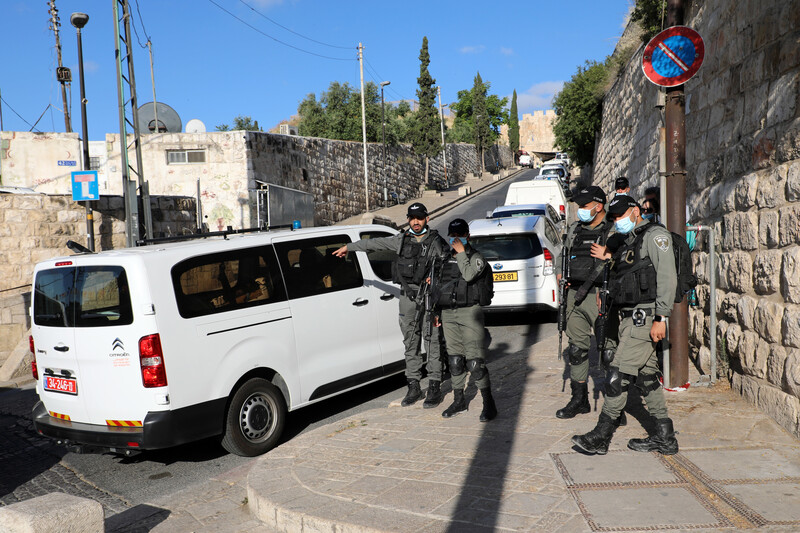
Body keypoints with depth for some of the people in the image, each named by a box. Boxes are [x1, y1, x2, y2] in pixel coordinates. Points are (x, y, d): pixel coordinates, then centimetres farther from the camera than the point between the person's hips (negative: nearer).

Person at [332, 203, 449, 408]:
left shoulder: (437, 241, 2)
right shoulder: (401, 240, 12)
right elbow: (374, 243, 18)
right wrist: (349, 247, 23)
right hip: (407, 294, 4)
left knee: (433, 342, -4)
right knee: (411, 343, 6)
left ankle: (434, 387, 2)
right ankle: (413, 387, 14)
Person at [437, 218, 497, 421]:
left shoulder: (476, 257, -2)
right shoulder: (446, 259, 16)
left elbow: (469, 275, -23)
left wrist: (461, 252, -14)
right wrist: (437, 312, 19)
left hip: (470, 312, -6)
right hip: (448, 313, 6)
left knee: (475, 360, -11)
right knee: (454, 359, 10)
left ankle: (489, 404, -4)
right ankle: (458, 401, 21)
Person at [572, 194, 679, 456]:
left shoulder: (654, 235, -7)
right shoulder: (629, 243, 21)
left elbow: (666, 276, -16)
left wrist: (660, 317, -21)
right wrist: (610, 258, 20)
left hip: (645, 317, -9)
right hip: (631, 317, 9)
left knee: (619, 373, -9)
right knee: (646, 376, 10)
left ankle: (601, 436, -5)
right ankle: (664, 437, 18)